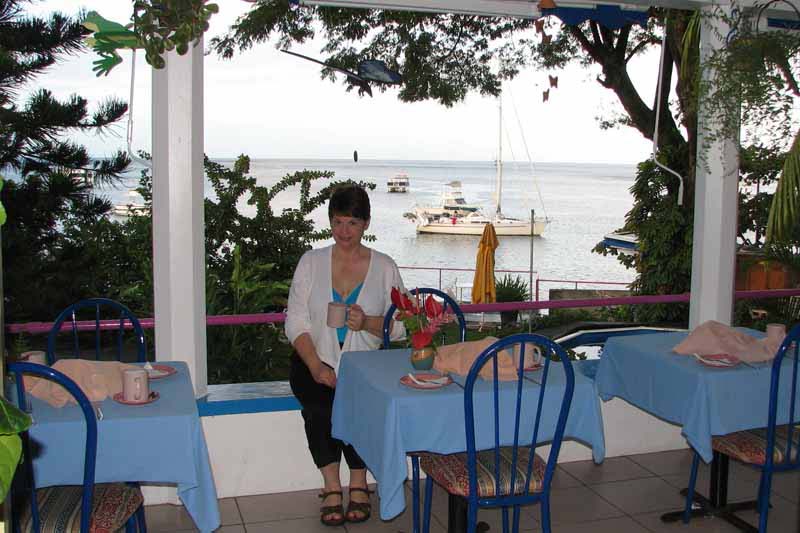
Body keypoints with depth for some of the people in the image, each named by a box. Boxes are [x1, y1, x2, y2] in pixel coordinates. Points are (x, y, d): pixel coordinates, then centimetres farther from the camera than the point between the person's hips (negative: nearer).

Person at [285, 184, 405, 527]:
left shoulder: (385, 267, 6)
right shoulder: (311, 262, 6)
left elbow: (399, 327, 4)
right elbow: (296, 321, -1)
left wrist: (367, 322, -18)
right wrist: (316, 366, -16)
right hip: (316, 360, 0)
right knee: (320, 406, -29)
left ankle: (358, 484, -13)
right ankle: (332, 487, -16)